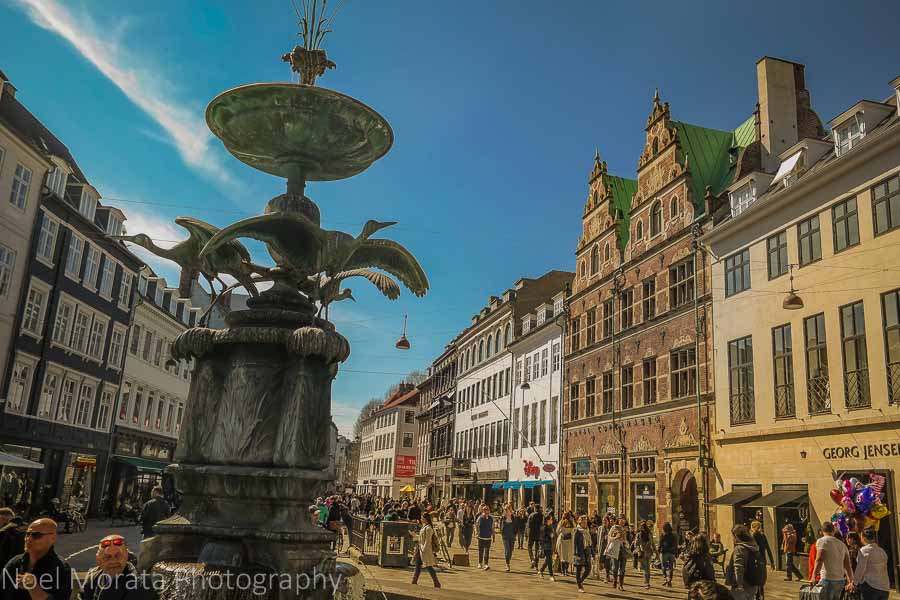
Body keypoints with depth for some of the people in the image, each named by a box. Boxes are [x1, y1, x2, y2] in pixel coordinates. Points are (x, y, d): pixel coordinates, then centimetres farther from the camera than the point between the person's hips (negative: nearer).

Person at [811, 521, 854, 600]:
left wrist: (813, 577, -18)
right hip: (841, 580, 7)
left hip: (828, 579, -7)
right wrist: (851, 581, 25)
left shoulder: (822, 541, -4)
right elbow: (847, 566, 17)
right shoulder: (842, 544, 17)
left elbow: (819, 560, -16)